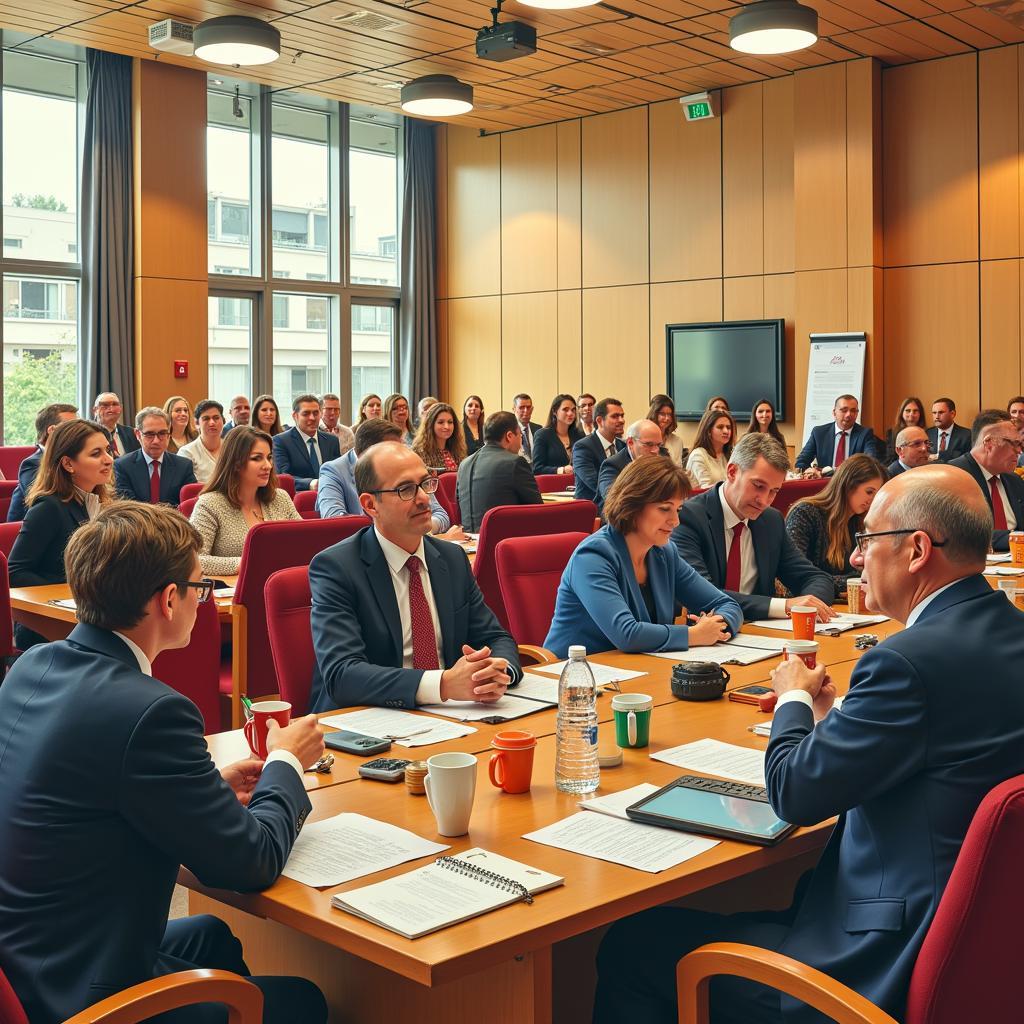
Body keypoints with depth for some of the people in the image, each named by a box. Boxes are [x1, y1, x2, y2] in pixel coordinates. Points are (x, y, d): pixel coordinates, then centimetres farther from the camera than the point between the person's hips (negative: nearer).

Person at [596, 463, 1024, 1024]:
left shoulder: (912, 658, -25)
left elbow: (795, 793, -16)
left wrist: (795, 698, 1)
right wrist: (830, 714, 10)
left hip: (886, 967, -10)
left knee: (629, 947, 1)